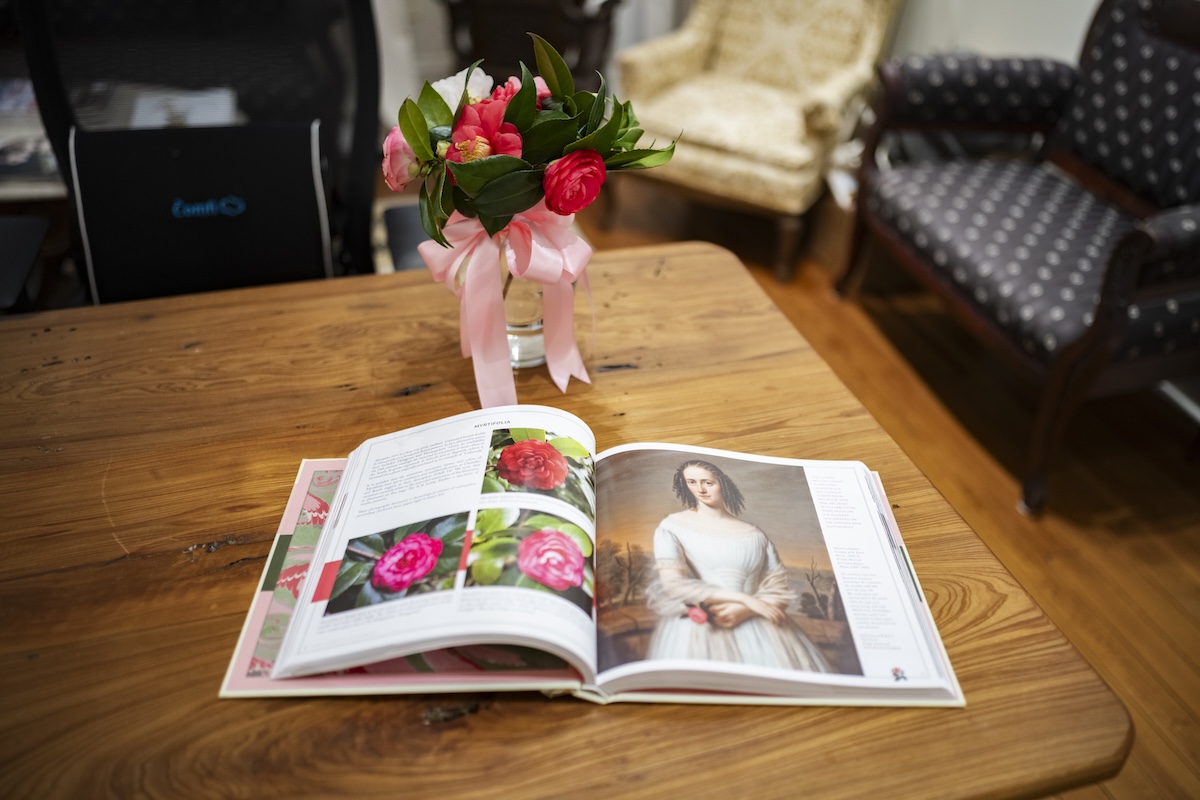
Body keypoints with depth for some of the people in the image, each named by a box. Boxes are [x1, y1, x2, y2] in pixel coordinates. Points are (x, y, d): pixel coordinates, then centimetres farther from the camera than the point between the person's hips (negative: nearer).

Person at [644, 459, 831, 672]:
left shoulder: (754, 534, 11)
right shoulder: (673, 526, 2)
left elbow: (779, 589, 8)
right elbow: (673, 585, -10)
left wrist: (744, 610, -13)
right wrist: (745, 599, -12)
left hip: (758, 629, 3)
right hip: (698, 630, -2)